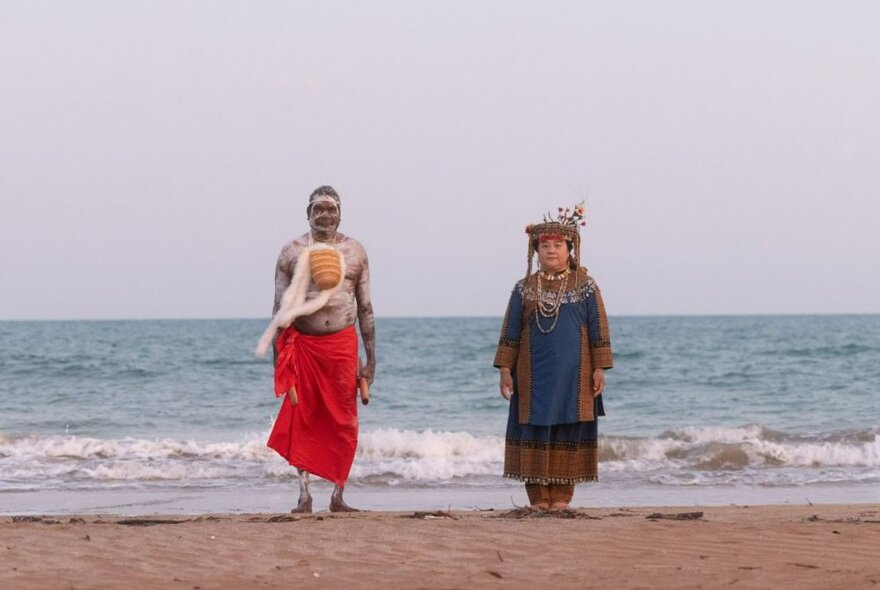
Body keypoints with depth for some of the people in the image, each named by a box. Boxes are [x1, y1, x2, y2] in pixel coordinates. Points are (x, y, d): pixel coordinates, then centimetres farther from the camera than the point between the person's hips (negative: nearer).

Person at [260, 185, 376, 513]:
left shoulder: (354, 251, 7)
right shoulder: (292, 252, 4)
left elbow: (365, 308, 10)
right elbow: (280, 309, 5)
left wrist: (370, 357, 6)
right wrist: (278, 357, -1)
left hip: (342, 344, 1)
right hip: (302, 344, -1)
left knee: (343, 422, 1)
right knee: (301, 418, -2)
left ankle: (338, 496, 8)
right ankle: (304, 495, 3)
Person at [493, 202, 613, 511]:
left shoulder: (585, 287, 3)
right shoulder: (524, 289, 6)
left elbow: (598, 330, 3)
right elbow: (510, 332, 7)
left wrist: (599, 369, -3)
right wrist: (505, 369, 1)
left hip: (573, 376, -1)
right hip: (533, 375, 1)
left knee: (568, 433, -1)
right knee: (534, 433, -1)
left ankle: (561, 495, 4)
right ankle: (538, 496, 3)